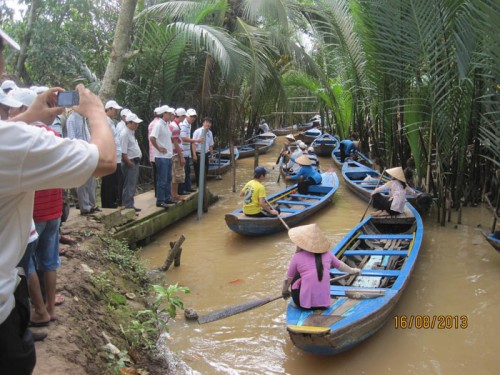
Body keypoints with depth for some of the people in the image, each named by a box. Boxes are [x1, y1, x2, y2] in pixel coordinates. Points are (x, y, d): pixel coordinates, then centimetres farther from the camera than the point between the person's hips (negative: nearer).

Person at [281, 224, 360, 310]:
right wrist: (352, 271, 43)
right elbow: (340, 265, 22)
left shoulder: (297, 257, -6)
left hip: (304, 303, -3)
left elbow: (288, 280, 4)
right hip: (324, 303, 3)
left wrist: (284, 291, 25)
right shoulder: (327, 254, 3)